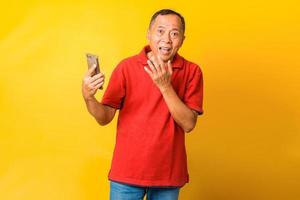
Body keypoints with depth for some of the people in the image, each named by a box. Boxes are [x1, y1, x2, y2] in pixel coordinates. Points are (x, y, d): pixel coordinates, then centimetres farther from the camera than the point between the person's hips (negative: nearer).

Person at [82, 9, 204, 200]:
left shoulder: (192, 72, -4)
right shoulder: (126, 67, -6)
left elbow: (188, 124, -12)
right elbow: (105, 118, -5)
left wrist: (165, 86, -22)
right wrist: (89, 98, -25)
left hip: (169, 174, 1)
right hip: (127, 172, 0)